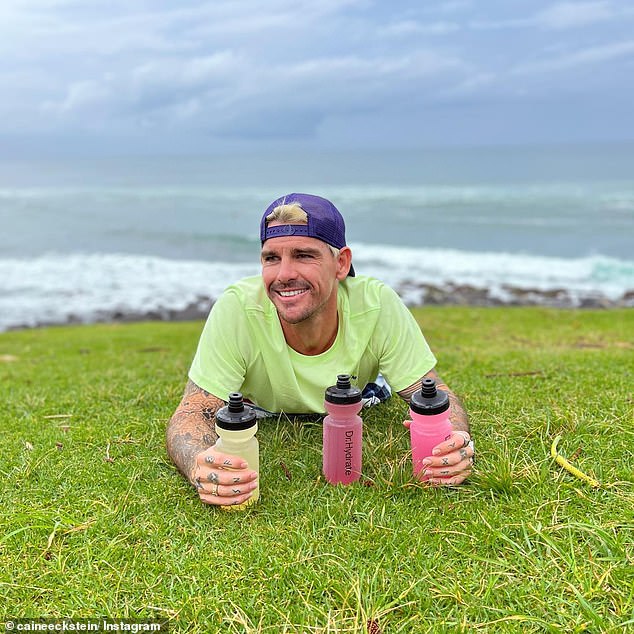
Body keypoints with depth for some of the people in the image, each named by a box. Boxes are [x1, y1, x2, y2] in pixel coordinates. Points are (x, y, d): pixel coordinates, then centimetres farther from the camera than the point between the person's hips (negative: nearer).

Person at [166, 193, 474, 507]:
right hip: (257, 418, 1)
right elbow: (193, 413, -36)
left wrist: (452, 439, -53)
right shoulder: (236, 310, -40)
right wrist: (199, 466, -61)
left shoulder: (378, 305, -37)